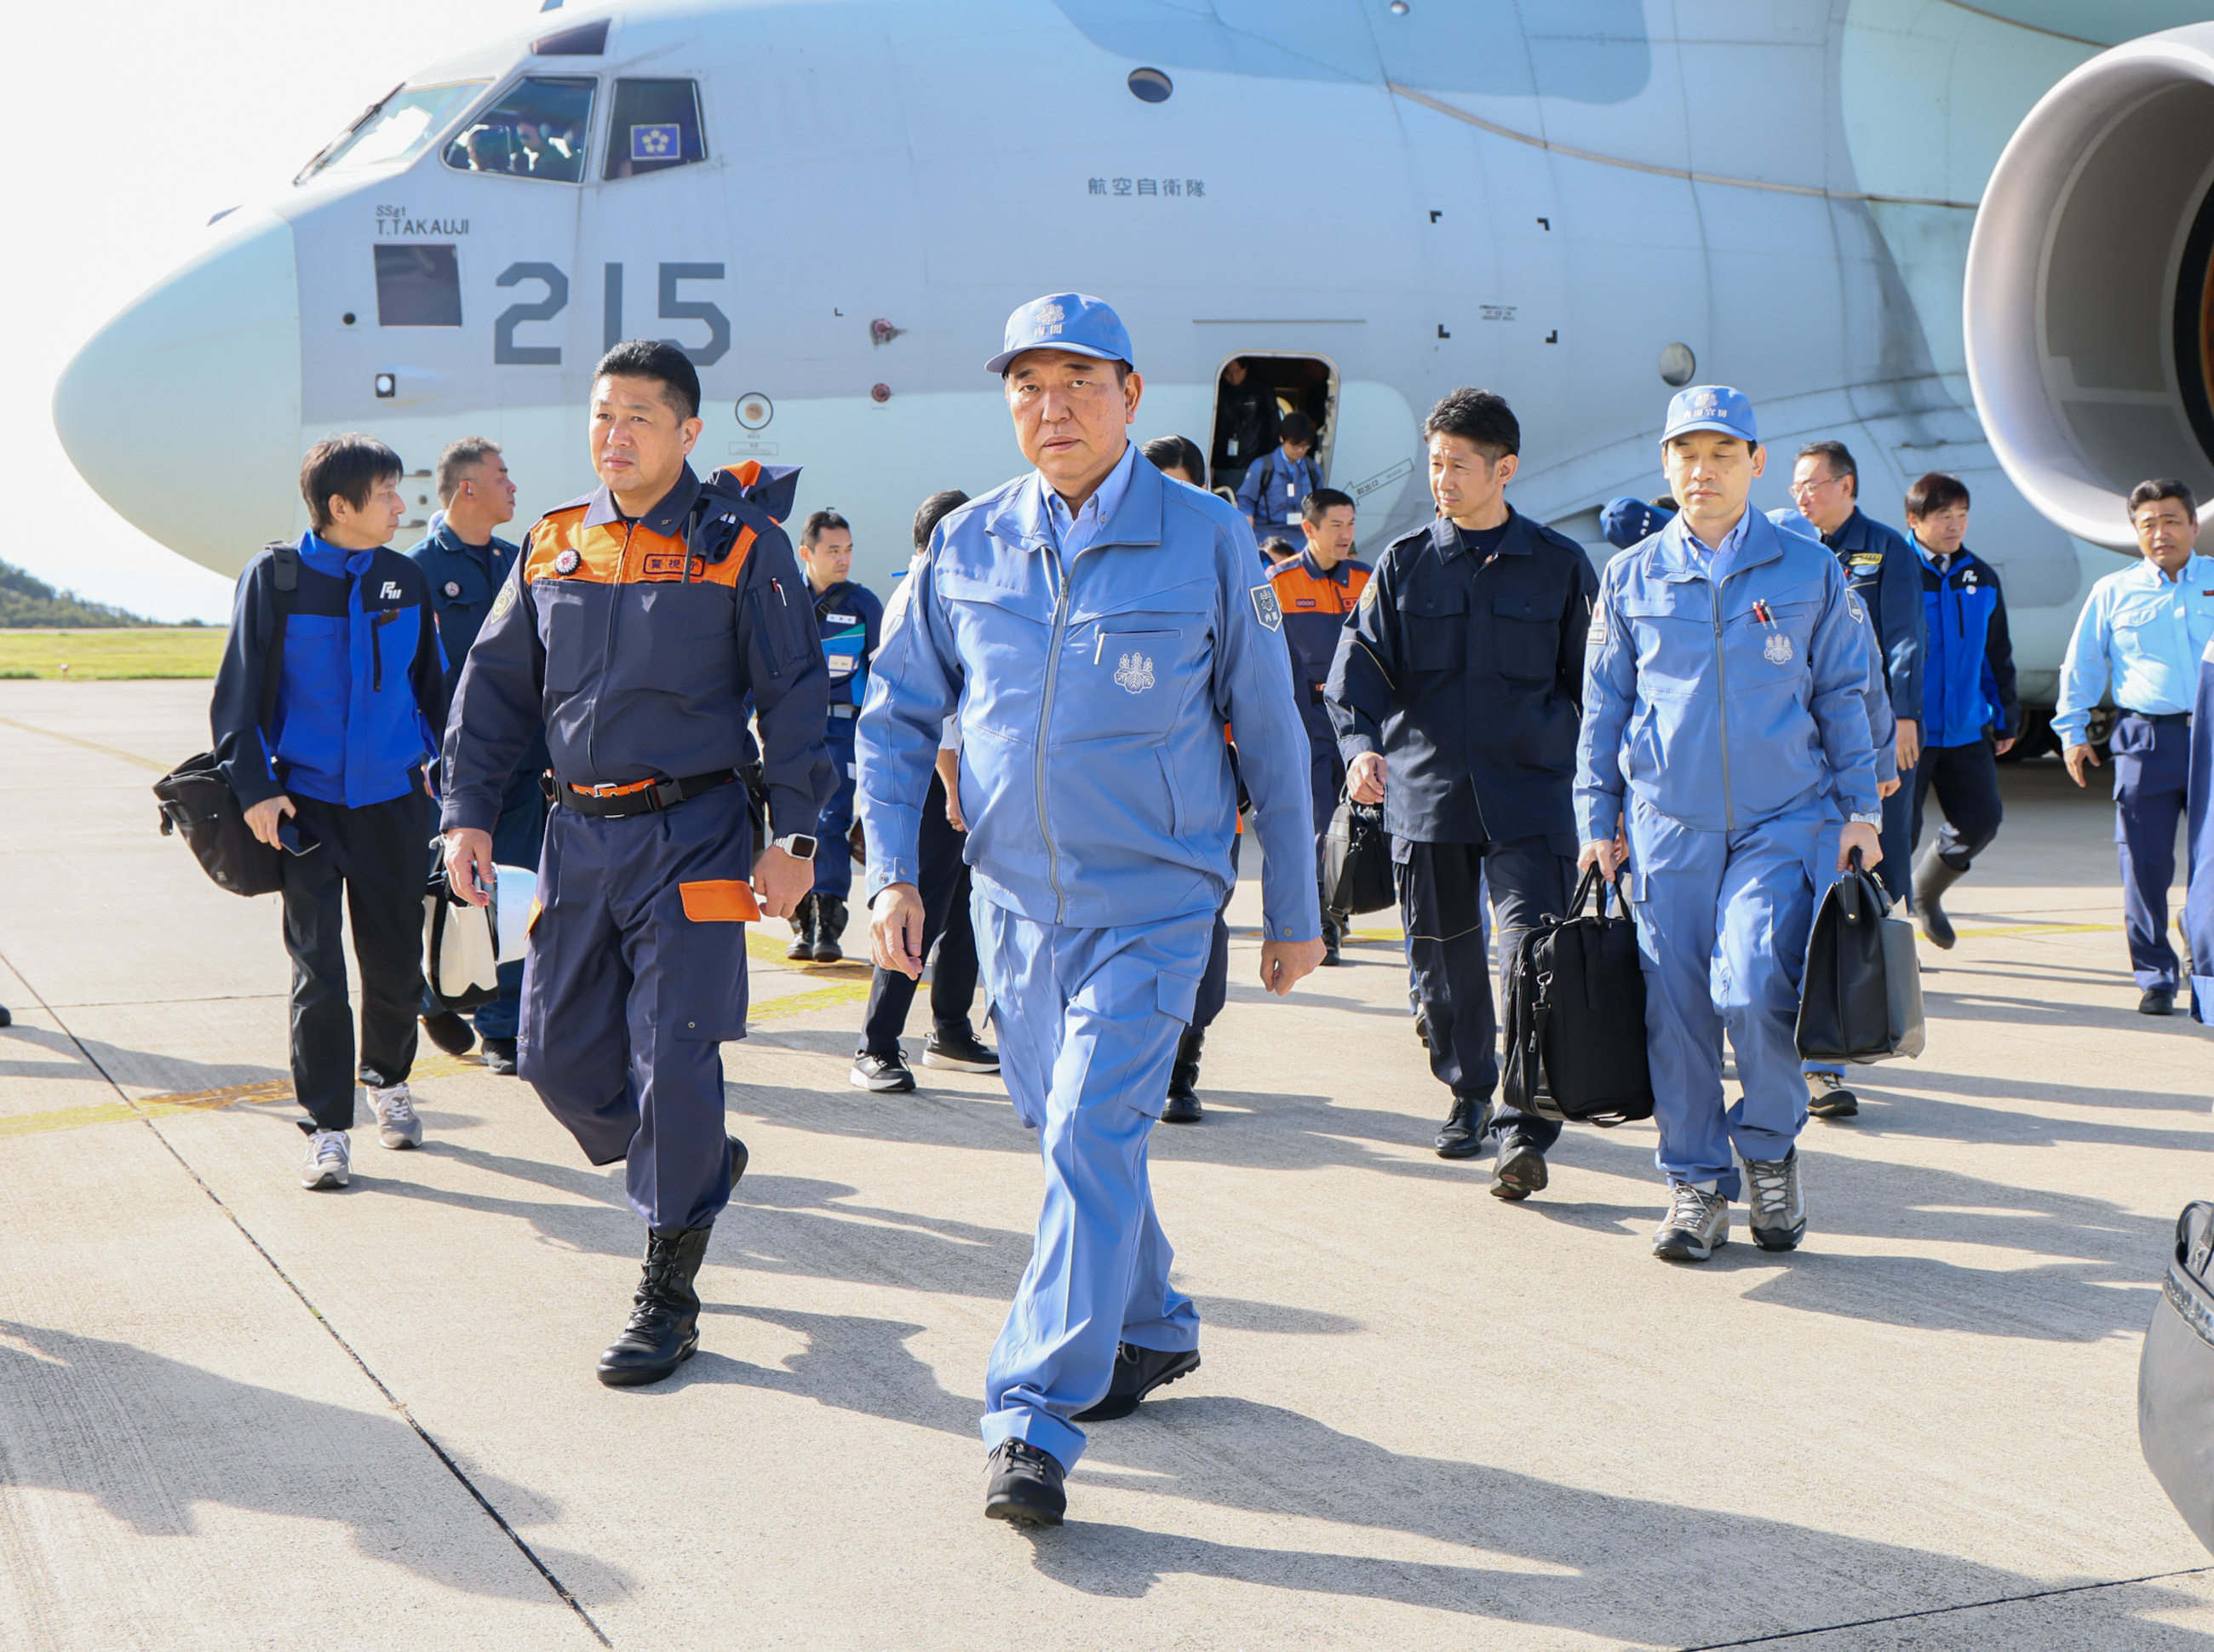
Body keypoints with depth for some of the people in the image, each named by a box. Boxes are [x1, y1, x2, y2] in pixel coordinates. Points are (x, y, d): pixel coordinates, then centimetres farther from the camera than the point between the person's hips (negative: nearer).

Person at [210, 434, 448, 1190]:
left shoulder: (405, 579, 4)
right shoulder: (275, 577, -6)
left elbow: (431, 683, 16)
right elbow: (239, 690, -4)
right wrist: (255, 787, -10)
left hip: (393, 800, 3)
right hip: (308, 800, -3)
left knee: (397, 964, 8)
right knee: (318, 969, -4)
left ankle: (387, 1080, 35)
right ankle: (327, 1128, 5)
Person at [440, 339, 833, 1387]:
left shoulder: (739, 544, -4)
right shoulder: (554, 546, 9)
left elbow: (795, 695, -3)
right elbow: (495, 684, 14)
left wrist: (794, 835, -8)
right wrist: (468, 812, 6)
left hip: (691, 832, -5)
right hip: (579, 831, 5)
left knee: (674, 1056, -6)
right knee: (557, 1054, 6)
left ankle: (667, 1296, 5)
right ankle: (702, 1164, 33)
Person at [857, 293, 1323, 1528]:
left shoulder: (1208, 544, -5)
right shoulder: (966, 547, 2)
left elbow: (1271, 733, 2)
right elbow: (897, 716, 9)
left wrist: (1294, 909, 5)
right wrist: (893, 870, -3)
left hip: (1152, 903, -4)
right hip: (1015, 901, 4)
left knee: (1094, 1138, -15)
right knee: (1071, 1132, 16)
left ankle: (1035, 1421, -13)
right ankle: (1155, 1329, 38)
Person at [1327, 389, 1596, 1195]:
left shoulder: (1559, 566, 4)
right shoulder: (1404, 563, 7)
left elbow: (1592, 681, 9)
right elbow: (1361, 663, 3)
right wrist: (1360, 742, -16)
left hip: (1528, 798, -2)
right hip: (1425, 790, 2)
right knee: (1444, 959, 10)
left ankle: (1528, 1129, -11)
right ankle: (1468, 1094, 29)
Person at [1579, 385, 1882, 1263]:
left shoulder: (1811, 573, 5)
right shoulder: (1630, 579, 8)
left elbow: (1845, 698, 10)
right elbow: (1602, 708, 12)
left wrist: (1859, 811, 5)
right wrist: (1597, 821, 8)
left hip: (1783, 822, -2)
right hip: (1667, 828, 2)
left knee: (1752, 989, -18)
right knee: (1677, 1011, 0)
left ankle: (1770, 1148, 8)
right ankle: (1696, 1182, 14)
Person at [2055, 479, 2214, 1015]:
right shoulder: (2113, 592, 9)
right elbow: (2081, 664, 15)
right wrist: (2073, 731, 12)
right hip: (2146, 740, 0)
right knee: (2145, 867, -1)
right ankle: (2154, 979, 9)